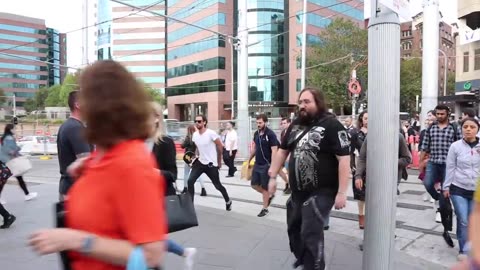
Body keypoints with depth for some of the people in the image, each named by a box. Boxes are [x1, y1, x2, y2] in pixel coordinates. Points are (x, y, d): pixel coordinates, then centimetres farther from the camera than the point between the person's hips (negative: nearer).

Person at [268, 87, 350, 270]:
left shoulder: (331, 125, -13)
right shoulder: (295, 125, 8)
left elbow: (344, 159, -18)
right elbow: (283, 151, 16)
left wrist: (341, 192, -21)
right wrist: (273, 177, 12)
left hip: (321, 192, -7)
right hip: (297, 192, 8)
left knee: (310, 234, -5)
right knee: (294, 229, 21)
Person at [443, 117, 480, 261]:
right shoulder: (455, 146, -5)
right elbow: (450, 168, 0)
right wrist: (446, 186, 1)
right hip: (458, 189, -2)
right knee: (463, 221, -2)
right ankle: (463, 250, 13)